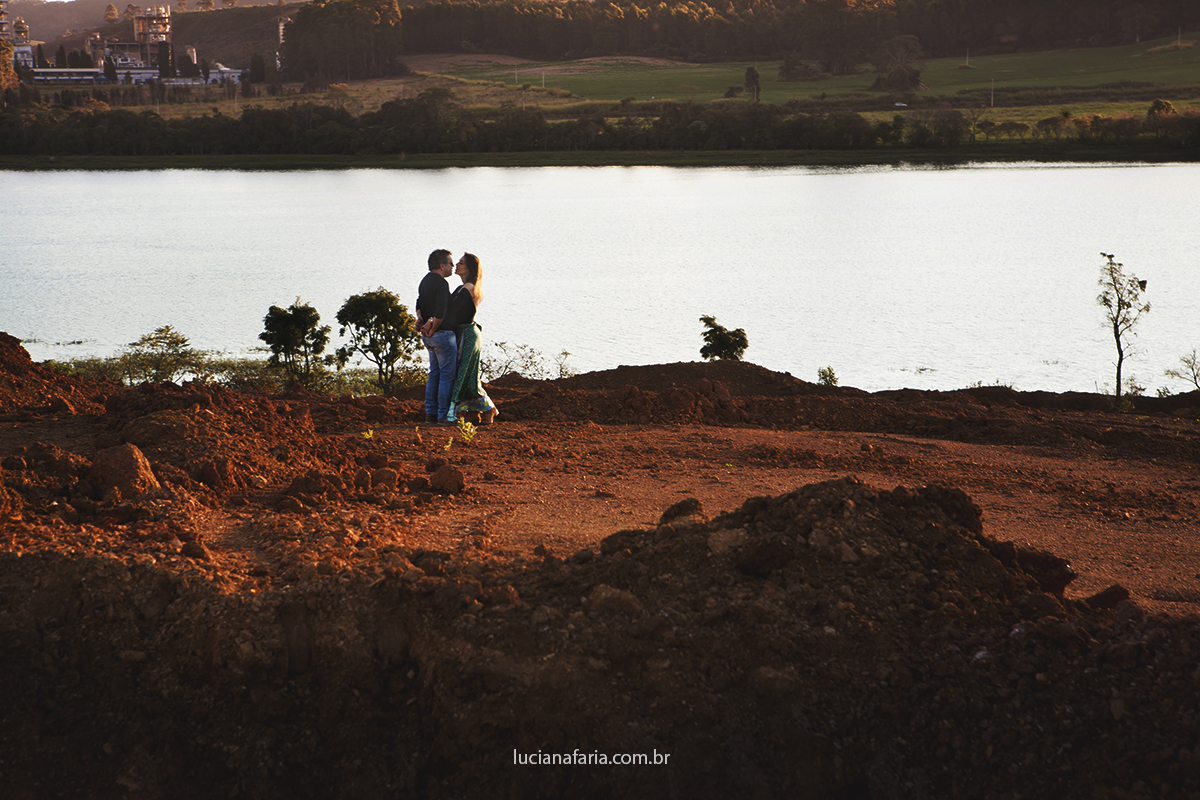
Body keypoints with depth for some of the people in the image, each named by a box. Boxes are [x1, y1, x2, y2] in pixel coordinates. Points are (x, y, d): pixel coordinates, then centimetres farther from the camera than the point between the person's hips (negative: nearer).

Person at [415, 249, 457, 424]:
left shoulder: (425, 281, 14)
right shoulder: (441, 283, -17)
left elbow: (420, 304, 21)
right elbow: (440, 311, -25)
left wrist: (420, 318, 4)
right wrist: (433, 329, -13)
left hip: (429, 337, 9)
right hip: (443, 334, -9)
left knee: (434, 374, 14)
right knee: (448, 375, -4)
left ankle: (430, 413, 14)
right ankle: (444, 415, -5)